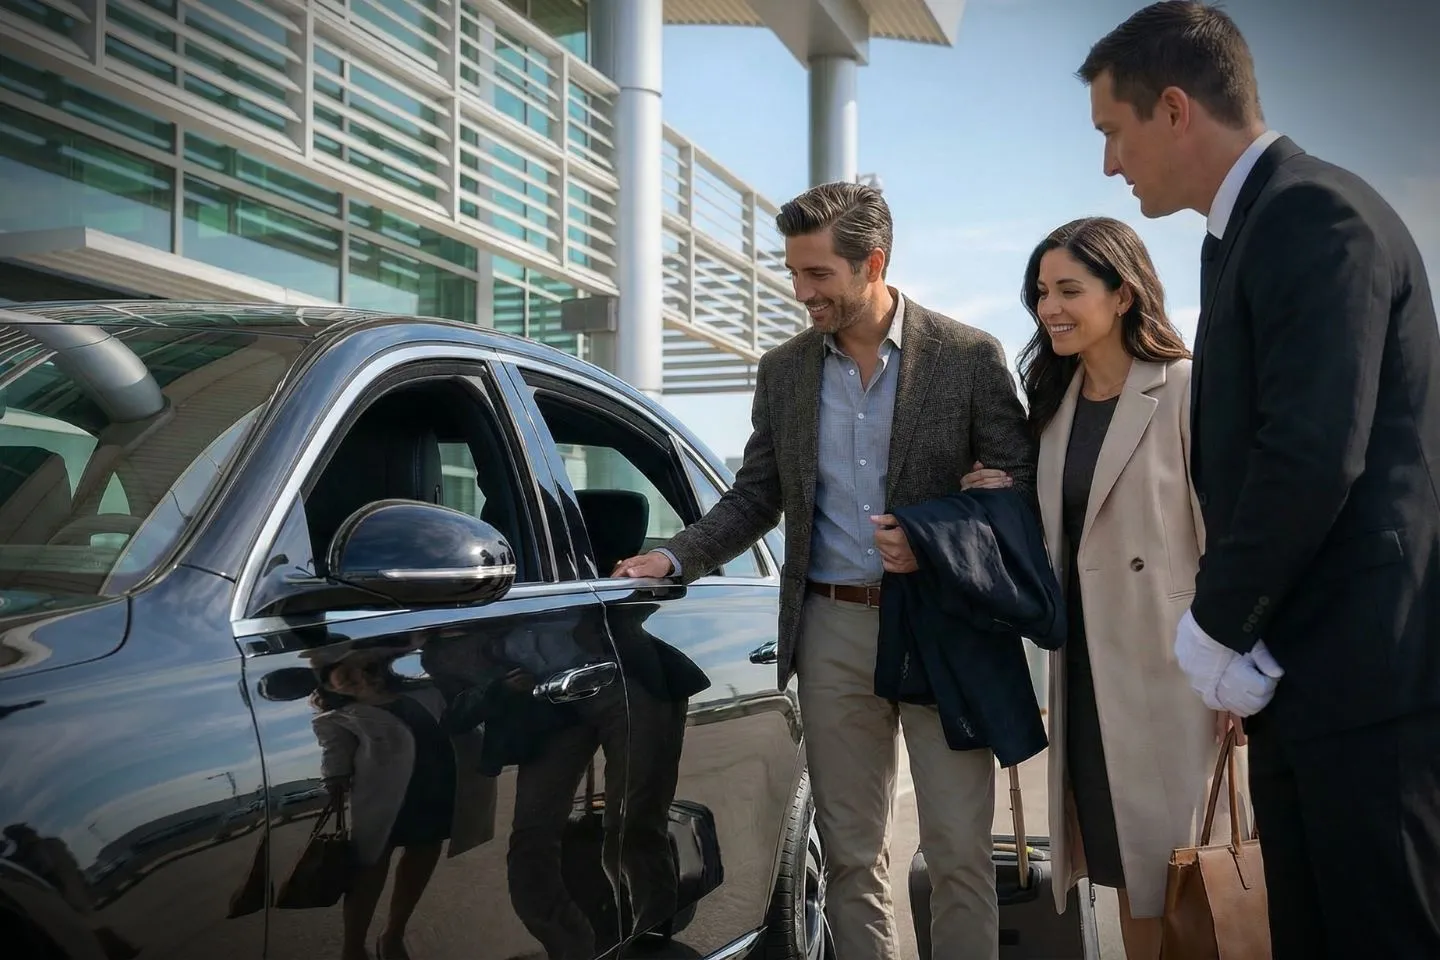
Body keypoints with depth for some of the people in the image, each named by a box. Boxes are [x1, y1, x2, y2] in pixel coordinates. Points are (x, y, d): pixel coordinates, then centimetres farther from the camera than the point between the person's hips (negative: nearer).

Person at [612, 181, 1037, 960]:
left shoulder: (968, 356, -4)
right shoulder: (783, 370, 8)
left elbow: (1027, 484, -3)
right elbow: (756, 496, 11)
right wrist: (678, 557, -3)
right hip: (832, 631, 3)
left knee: (960, 852, 1)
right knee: (851, 853, 10)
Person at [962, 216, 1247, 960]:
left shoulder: (1184, 391, -11)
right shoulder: (1056, 399, 11)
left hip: (1165, 663, -6)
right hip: (1084, 662, 6)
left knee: (1170, 865, 3)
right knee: (1120, 864, 14)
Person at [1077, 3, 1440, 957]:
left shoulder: (1317, 216, -15)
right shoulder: (1246, 229, 16)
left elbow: (1314, 455, -23)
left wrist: (1217, 626, -12)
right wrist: (1234, 623, 6)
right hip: (1301, 664, 10)